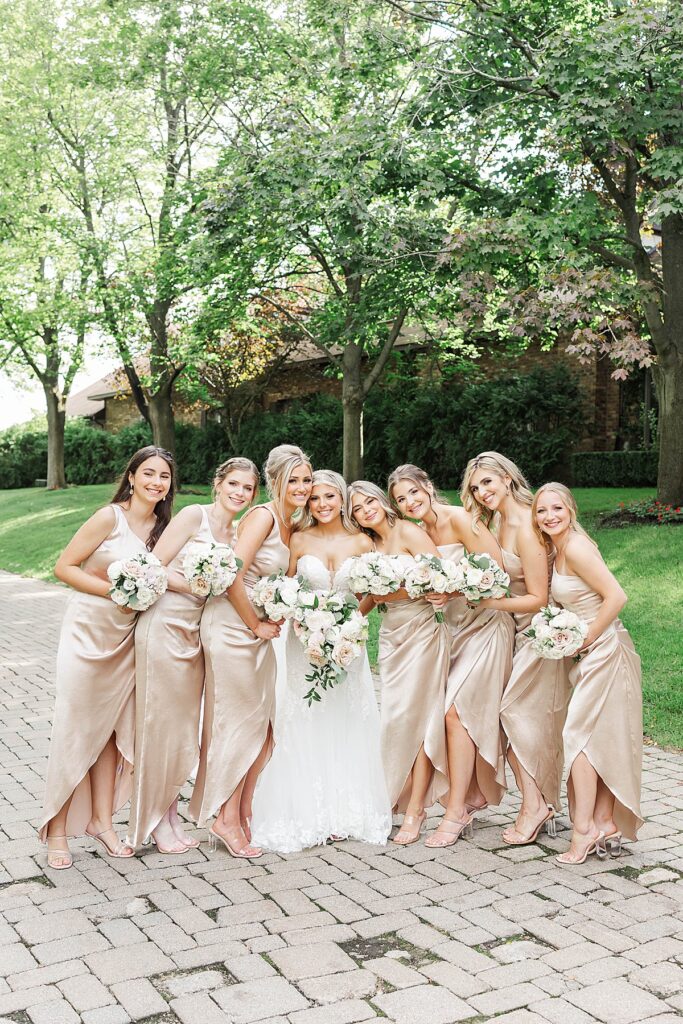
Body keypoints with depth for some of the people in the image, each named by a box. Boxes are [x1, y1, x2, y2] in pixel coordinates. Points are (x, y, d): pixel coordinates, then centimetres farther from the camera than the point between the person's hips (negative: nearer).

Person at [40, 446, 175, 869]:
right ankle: (57, 831, 11)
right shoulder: (110, 517, -13)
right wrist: (116, 591, -19)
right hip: (88, 631, -5)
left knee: (112, 729, 11)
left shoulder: (163, 526, 5)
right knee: (76, 728, 0)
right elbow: (64, 567, -13)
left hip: (126, 638, 6)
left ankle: (101, 820, 23)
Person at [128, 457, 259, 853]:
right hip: (165, 626, -7)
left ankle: (171, 814, 25)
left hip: (197, 634, 7)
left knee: (186, 727, 12)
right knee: (161, 722, 2)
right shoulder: (194, 515, -8)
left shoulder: (237, 533, 12)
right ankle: (154, 819, 16)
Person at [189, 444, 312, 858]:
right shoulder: (263, 516, -16)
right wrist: (256, 625, -14)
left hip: (259, 629, 9)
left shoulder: (291, 525, 11)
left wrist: (276, 618, 1)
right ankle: (226, 819, 12)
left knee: (263, 725, 10)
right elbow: (232, 575, -24)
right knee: (243, 722, -1)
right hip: (233, 626, -8)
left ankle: (244, 811, 23)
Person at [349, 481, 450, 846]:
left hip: (422, 631, -6)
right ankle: (395, 799, 14)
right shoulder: (371, 546, 12)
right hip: (391, 634, 6)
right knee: (392, 719, 4)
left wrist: (391, 592, -15)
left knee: (415, 717, -4)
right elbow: (370, 599, 11)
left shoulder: (407, 531, -7)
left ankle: (415, 811, 2)